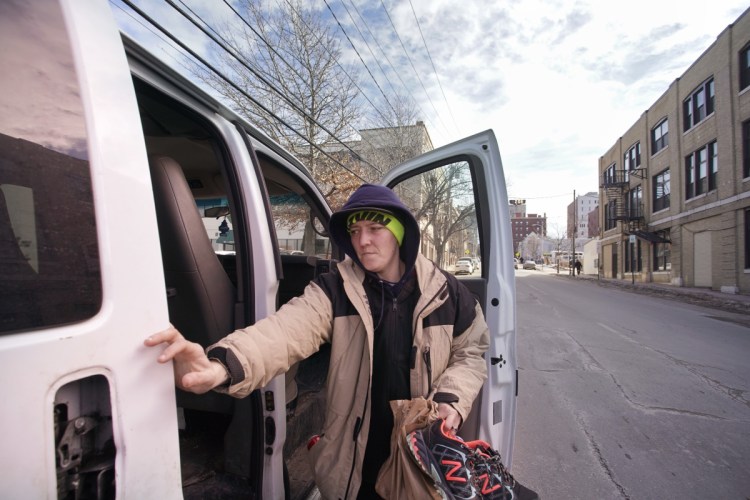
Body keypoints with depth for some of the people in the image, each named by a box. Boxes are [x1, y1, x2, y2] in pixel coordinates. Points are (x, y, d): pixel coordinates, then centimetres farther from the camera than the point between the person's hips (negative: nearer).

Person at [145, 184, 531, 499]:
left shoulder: (444, 292, -7)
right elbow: (286, 330, -29)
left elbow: (471, 351, 5)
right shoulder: (335, 290, -12)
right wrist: (222, 365, -48)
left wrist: (452, 398, -12)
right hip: (357, 454, 0)